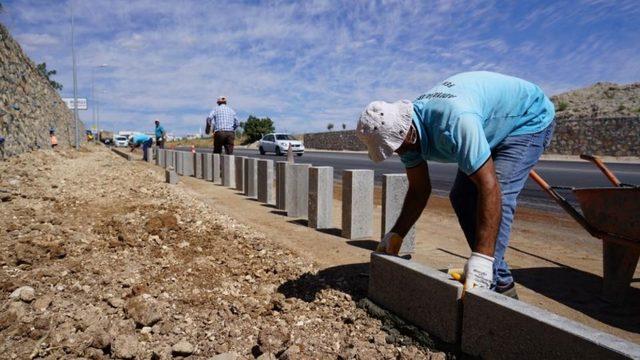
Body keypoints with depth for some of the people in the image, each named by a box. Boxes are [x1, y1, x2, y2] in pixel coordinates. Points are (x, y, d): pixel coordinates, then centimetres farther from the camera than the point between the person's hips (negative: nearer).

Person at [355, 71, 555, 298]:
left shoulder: (454, 121, -43)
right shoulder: (408, 129, -15)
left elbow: (489, 187, -45)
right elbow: (418, 190, -6)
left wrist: (481, 259, -46)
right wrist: (396, 235, -12)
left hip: (531, 119, -8)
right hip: (495, 129, 8)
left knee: (498, 191, -26)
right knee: (461, 196, 1)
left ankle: (492, 286, -14)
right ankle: (503, 283, 11)